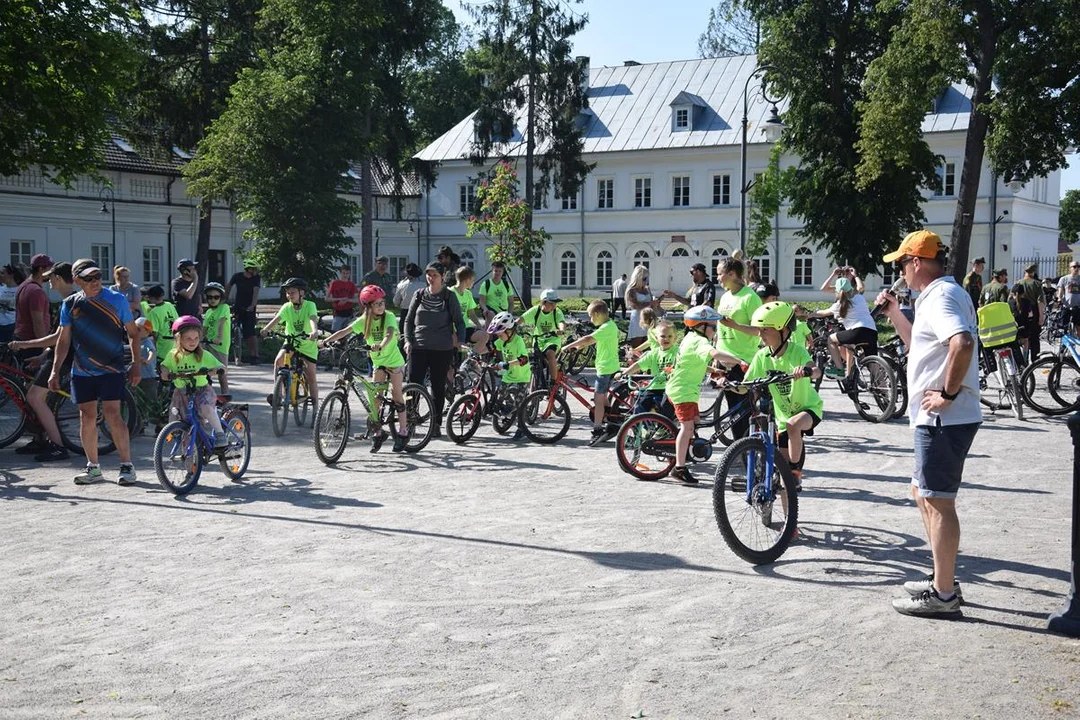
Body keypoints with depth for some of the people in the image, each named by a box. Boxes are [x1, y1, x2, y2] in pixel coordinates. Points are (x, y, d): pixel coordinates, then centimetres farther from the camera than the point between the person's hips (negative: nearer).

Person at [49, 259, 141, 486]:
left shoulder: (116, 299, -2)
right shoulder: (70, 304, 4)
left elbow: (133, 333, 3)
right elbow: (64, 340, 10)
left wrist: (136, 364, -4)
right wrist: (55, 370, 5)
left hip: (111, 369, -3)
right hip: (82, 371, 3)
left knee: (112, 414, -11)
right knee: (87, 417, 6)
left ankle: (126, 465, -3)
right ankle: (93, 467, 17)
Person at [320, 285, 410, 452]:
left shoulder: (389, 317, -16)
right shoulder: (364, 320, -4)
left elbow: (389, 335, -34)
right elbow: (345, 331, -9)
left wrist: (380, 346, -54)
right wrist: (326, 341, -20)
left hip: (394, 361, -4)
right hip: (377, 362, 5)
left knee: (397, 396, -3)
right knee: (375, 397, 2)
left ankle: (402, 432, 5)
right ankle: (378, 433, 12)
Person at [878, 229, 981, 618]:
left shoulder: (942, 295, -16)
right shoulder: (938, 295, 17)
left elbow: (963, 343, -35)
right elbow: (920, 344, 29)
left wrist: (947, 394, -26)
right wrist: (893, 312, 19)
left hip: (944, 419, -11)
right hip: (937, 418, 11)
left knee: (938, 501, -4)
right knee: (923, 493, 19)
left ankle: (943, 594, 4)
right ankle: (943, 578, 28)